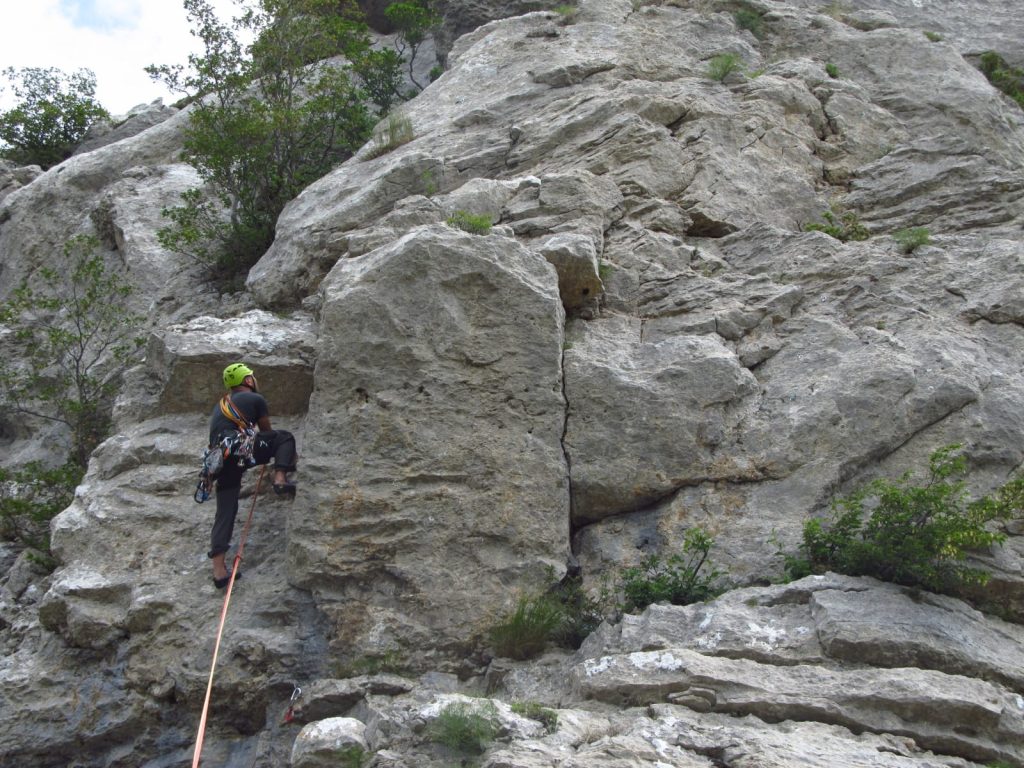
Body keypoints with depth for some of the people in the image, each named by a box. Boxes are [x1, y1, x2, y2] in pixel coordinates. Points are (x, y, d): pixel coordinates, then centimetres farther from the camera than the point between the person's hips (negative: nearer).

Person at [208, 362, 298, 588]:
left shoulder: (221, 405, 33)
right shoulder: (256, 399, 12)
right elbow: (266, 432, 23)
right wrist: (289, 453, 43)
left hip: (220, 458, 6)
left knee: (225, 512, 7)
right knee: (285, 437, 13)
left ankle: (219, 570, -1)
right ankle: (280, 479, -9)